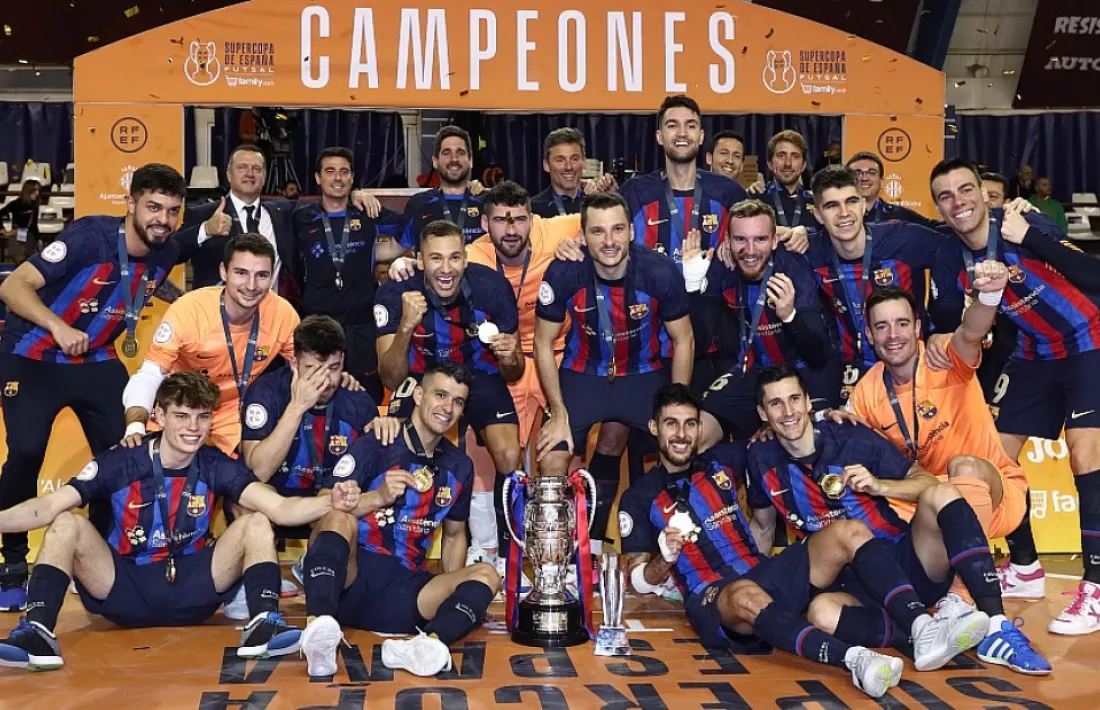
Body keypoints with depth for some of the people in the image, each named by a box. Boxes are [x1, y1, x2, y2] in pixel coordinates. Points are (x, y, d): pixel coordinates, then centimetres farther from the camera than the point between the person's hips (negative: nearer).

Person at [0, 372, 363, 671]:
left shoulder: (216, 466, -5)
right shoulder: (119, 462, -7)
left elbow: (281, 509, -18)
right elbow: (50, 507, -16)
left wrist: (331, 502, -37)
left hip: (190, 593, 1)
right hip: (124, 591, 0)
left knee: (256, 524, -16)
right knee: (67, 525, -20)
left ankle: (263, 625, -30)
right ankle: (37, 632, -30)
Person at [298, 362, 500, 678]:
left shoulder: (459, 466, 13)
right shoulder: (372, 446, -1)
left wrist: (453, 591, 7)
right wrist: (378, 497, -23)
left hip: (402, 592, 4)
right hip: (347, 583, -3)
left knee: (485, 575, -19)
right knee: (340, 518, -31)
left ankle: (428, 643, -49)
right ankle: (319, 625, -55)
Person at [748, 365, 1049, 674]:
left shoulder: (853, 438, -5)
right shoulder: (762, 460, 2)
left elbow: (927, 482, -4)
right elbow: (763, 528, 18)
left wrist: (877, 485, -21)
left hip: (907, 560, 0)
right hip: (854, 584, 0)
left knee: (940, 494, -28)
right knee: (821, 612, -35)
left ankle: (997, 629, -32)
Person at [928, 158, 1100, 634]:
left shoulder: (1026, 225, -23)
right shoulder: (950, 263, -8)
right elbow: (948, 329, -3)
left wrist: (1029, 239, -41)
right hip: (1033, 357, 6)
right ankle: (1025, 570, 21)